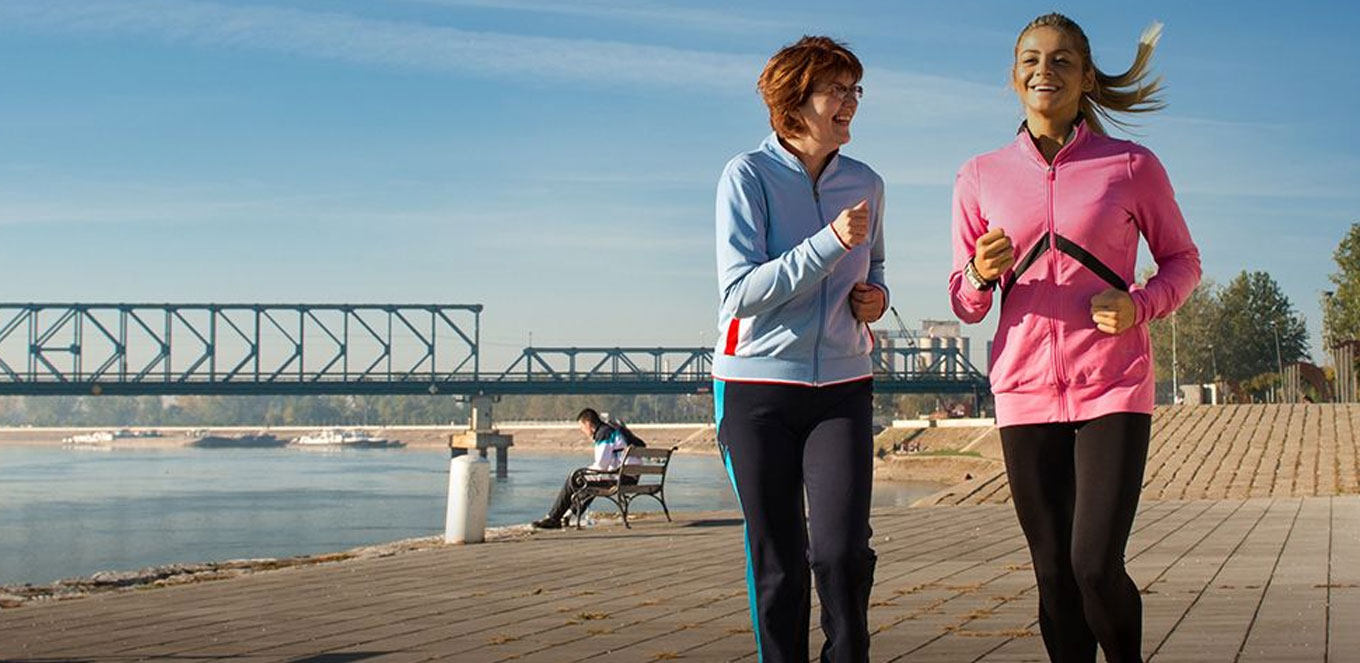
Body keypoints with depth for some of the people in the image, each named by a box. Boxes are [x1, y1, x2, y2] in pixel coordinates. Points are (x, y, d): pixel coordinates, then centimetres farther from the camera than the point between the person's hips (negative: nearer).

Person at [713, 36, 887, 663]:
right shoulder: (748, 175, -7)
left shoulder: (865, 183, 7)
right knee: (777, 564, 2)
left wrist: (875, 294, 3)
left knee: (843, 550, -11)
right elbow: (740, 291, -16)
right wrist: (832, 241, -22)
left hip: (842, 383, 3)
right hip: (756, 383, -3)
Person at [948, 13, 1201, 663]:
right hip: (1026, 392, 2)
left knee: (1096, 566, -12)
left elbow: (1182, 260, 12)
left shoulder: (1132, 166, 0)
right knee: (1054, 575, 6)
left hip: (1113, 388, -2)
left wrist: (1140, 303, -9)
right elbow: (964, 303, 11)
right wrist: (982, 274, -12)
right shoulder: (980, 178, 6)